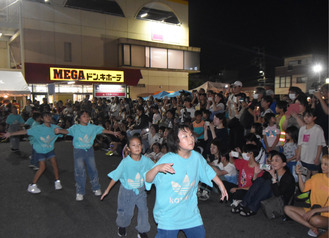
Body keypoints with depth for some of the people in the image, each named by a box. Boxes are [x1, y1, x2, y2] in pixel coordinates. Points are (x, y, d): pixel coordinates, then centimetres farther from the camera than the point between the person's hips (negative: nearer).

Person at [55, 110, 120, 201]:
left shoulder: (92, 127, 1)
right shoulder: (75, 127, -9)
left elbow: (102, 130, 6)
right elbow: (67, 131, -25)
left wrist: (113, 133, 4)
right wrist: (59, 130, -45)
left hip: (89, 150, 3)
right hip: (78, 150, -3)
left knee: (93, 169, 11)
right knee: (79, 171, -3)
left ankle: (96, 188, 30)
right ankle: (80, 192, 12)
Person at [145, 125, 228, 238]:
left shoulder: (197, 157, -6)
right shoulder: (167, 160, -21)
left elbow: (208, 170, 15)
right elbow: (147, 179, -22)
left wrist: (221, 184, 21)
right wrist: (157, 168, -41)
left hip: (190, 211, 5)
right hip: (168, 213, -5)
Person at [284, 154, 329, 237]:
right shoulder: (317, 176, 4)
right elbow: (303, 189, 6)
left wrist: (315, 210, -22)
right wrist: (299, 175, -8)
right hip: (312, 210, 6)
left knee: (315, 220, -40)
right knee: (287, 209, -9)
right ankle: (313, 227, -14)